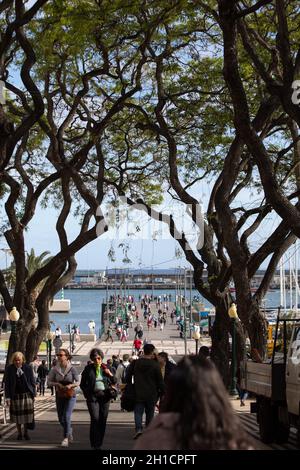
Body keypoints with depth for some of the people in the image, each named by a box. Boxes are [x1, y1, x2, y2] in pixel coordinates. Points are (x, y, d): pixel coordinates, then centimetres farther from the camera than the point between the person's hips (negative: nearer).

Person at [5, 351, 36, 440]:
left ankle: (26, 433, 20)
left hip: (27, 395, 0)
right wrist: (8, 397, -5)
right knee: (17, 416, 6)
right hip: (15, 396, 0)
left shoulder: (28, 368, -1)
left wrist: (33, 394, 2)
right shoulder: (9, 369, -3)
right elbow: (6, 384, -1)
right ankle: (19, 433, 22)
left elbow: (32, 382, 5)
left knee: (27, 415, 2)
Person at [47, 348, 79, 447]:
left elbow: (77, 382, -3)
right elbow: (49, 382, 2)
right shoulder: (55, 369, -2)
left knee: (66, 416, -14)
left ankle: (66, 438, -2)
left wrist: (71, 385, -23)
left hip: (70, 395, -4)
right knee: (61, 418, 11)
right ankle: (70, 432, 38)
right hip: (59, 396, 4)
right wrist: (57, 384, -16)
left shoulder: (72, 368, -10)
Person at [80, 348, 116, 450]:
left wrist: (110, 375, -4)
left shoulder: (106, 368, 8)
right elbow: (82, 384, 12)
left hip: (104, 396, 2)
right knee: (95, 419, -14)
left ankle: (99, 444, 13)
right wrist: (87, 393, 0)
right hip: (92, 396, -2)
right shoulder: (88, 369, 3)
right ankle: (94, 444, -6)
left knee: (103, 420, 2)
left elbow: (114, 382, 14)